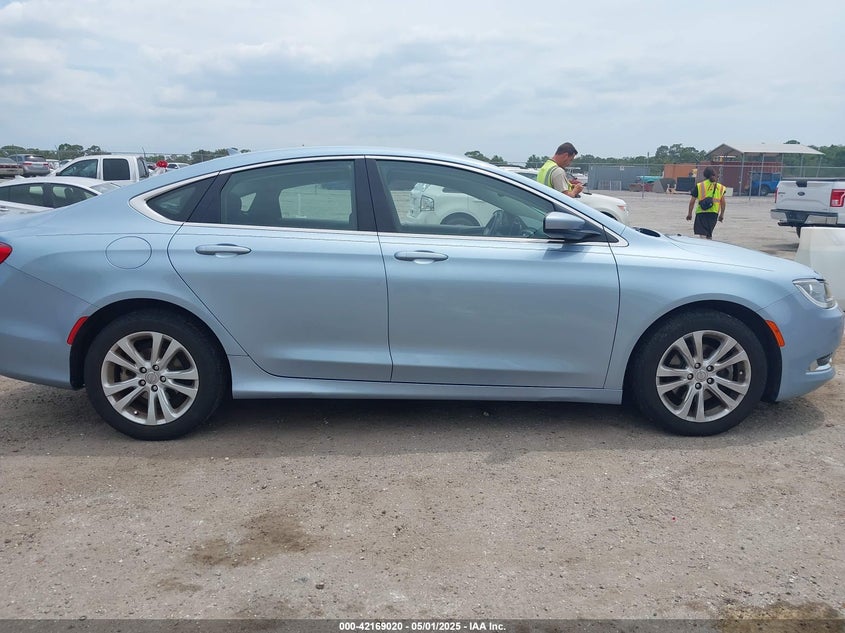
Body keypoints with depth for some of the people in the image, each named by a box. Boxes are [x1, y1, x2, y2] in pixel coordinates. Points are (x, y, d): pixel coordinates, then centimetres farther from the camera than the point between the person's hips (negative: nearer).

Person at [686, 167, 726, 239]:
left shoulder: (699, 186, 0)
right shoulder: (720, 187, 9)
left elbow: (692, 201, -1)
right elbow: (723, 202, 9)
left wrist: (689, 213, 7)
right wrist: (722, 214, 19)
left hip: (702, 212, -4)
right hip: (714, 213, 4)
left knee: (702, 233, -8)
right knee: (709, 234, 18)